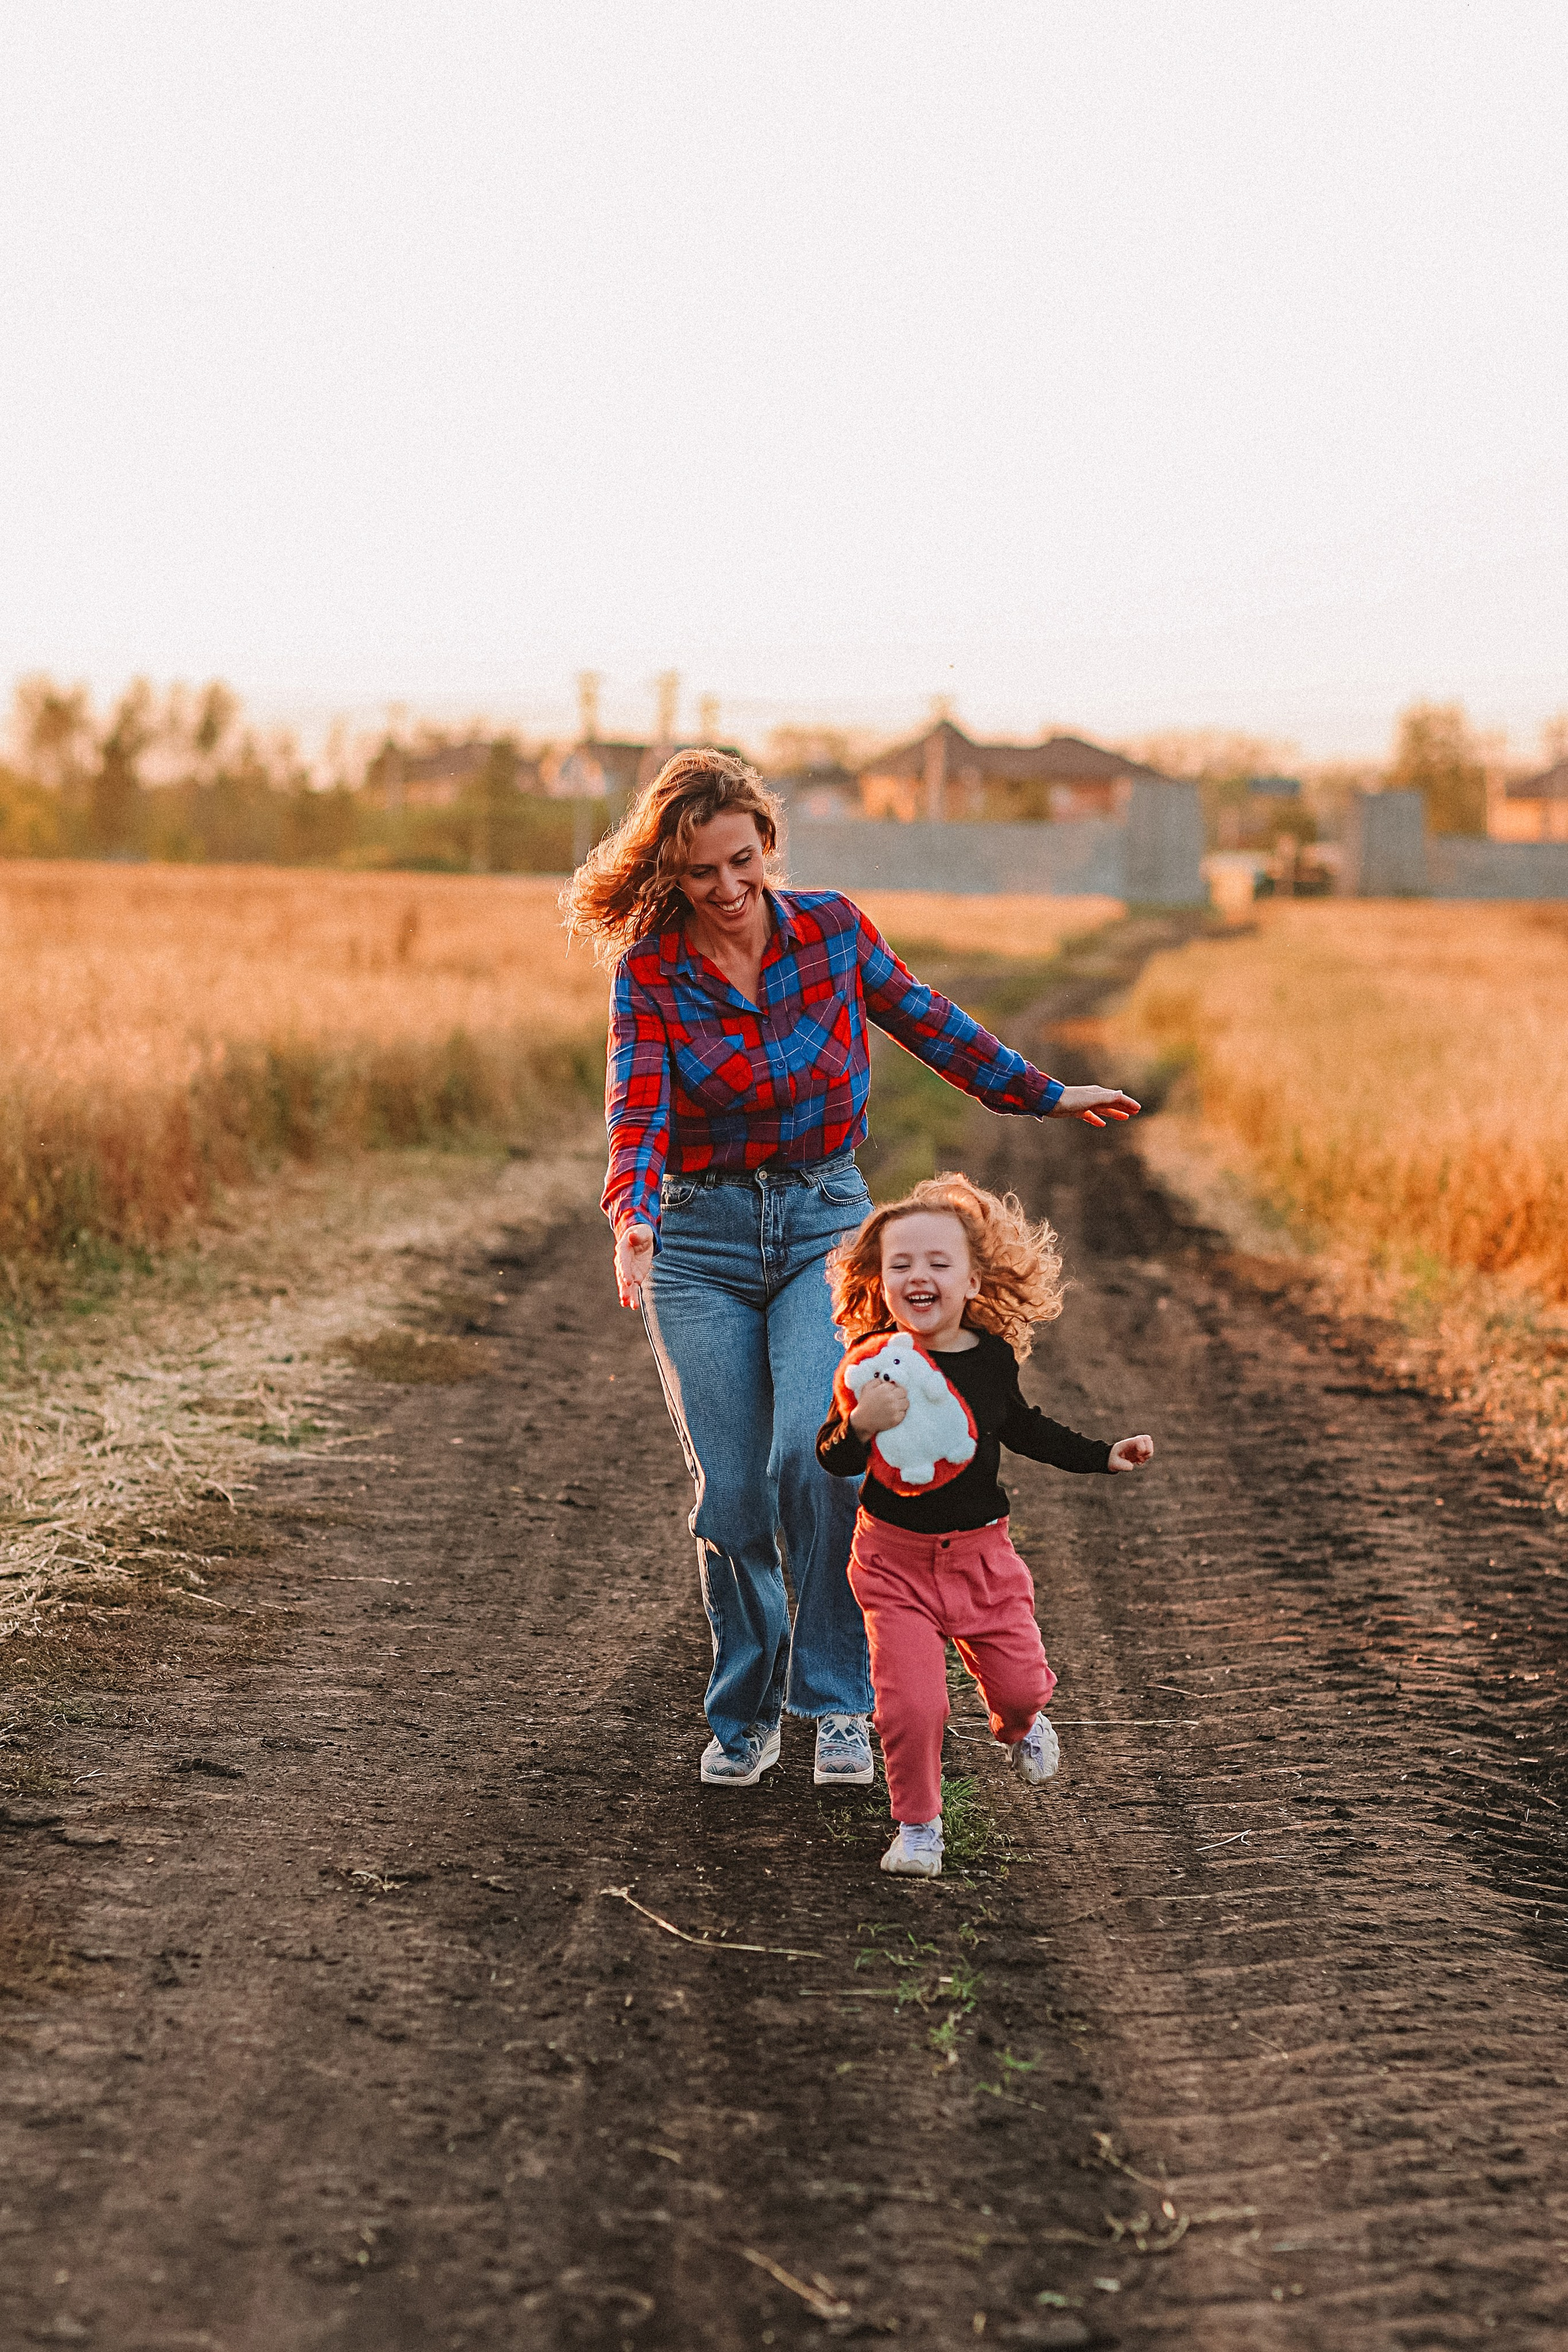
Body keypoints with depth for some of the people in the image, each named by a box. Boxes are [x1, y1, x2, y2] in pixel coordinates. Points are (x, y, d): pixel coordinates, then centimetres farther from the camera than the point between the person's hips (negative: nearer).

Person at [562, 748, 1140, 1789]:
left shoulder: (833, 929, -3)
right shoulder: (648, 972, -7)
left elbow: (925, 1021, 13)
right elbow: (637, 1108, -20)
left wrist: (1043, 1096, 21)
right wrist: (632, 1217, -39)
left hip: (826, 1222, 0)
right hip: (702, 1241, 0)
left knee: (816, 1452, -21)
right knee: (730, 1494, -3)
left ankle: (837, 1702, -8)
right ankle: (744, 1714, 19)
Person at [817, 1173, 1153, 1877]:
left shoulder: (993, 1357, -4)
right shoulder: (871, 1365, -14)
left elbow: (1021, 1428, 16)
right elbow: (833, 1462, -12)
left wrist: (1106, 1455, 15)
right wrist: (861, 1424, -33)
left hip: (981, 1553, 3)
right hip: (896, 1556, -3)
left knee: (1021, 1680, 8)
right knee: (910, 1700, -13)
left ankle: (1018, 1725, 47)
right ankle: (917, 1825, 10)